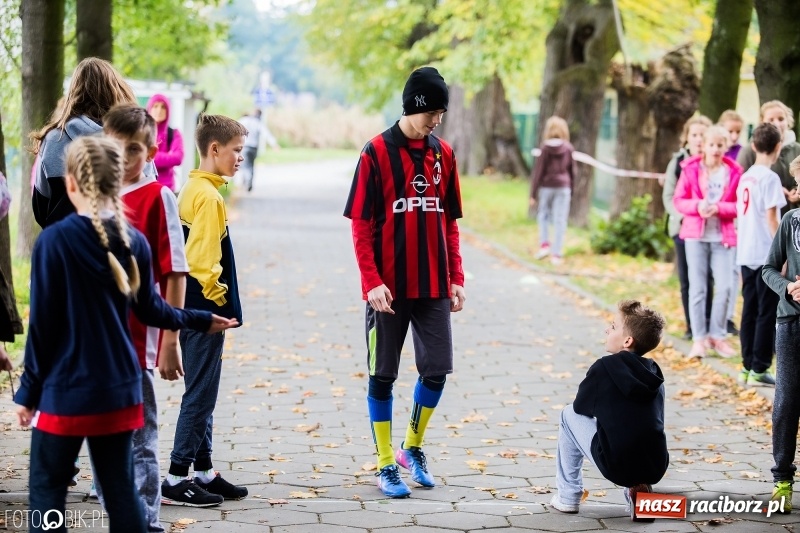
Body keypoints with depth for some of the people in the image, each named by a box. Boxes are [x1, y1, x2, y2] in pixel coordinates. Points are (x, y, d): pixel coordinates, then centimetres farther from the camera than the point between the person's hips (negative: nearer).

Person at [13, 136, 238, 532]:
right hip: (119, 387, 5)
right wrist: (198, 320, 30)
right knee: (120, 487, 13)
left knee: (47, 490, 5)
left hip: (65, 390, -5)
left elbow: (42, 324, -12)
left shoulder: (54, 240, -15)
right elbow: (149, 309, 10)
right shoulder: (134, 241, -1)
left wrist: (28, 391, -2)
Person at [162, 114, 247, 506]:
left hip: (193, 309, 10)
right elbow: (202, 260, -23)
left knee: (201, 393, 15)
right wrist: (218, 300, -12)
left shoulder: (191, 190, 13)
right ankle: (176, 480, 0)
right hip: (206, 311, -10)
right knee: (200, 394, -4)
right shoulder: (209, 197, -16)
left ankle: (203, 471, 23)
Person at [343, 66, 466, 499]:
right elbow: (361, 224, -8)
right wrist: (372, 281, -15)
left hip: (434, 286, 4)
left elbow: (450, 223, 13)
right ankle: (386, 464, 13)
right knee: (383, 375, 3)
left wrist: (456, 279, 8)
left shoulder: (443, 155, 8)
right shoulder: (377, 152, -6)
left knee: (437, 370, 4)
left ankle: (413, 447, 26)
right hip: (389, 288, -4)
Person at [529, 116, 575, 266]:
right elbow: (572, 170, 5)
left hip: (546, 186, -1)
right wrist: (570, 189, 17)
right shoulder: (568, 148, -1)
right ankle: (556, 254, 4)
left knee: (543, 215, 17)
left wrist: (533, 194, -1)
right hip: (563, 187, 1)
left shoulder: (545, 148, -6)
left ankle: (544, 244, 1)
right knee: (560, 220, 3)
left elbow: (538, 171, -5)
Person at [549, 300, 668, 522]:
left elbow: (580, 408, 11)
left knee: (569, 415, 18)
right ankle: (638, 488, 15)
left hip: (617, 466, -5)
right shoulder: (653, 372, 11)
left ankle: (568, 496, 20)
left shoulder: (604, 367, -4)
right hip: (656, 468, 5)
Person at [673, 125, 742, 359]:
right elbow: (678, 200, 0)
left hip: (722, 237, 0)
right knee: (697, 288, 3)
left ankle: (717, 336, 11)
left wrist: (718, 208, -16)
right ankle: (699, 338, 8)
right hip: (695, 235, 0)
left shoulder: (734, 172, 0)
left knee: (724, 287, -4)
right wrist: (697, 206, -18)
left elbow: (740, 205, 1)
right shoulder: (691, 169, 0)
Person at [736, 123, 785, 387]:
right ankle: (759, 368, 0)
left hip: (745, 254, 7)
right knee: (768, 313, -1)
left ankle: (748, 366, 14)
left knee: (750, 311, 11)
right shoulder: (770, 178, -12)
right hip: (766, 255, -7)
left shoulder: (745, 177, 9)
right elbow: (771, 218, -15)